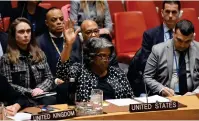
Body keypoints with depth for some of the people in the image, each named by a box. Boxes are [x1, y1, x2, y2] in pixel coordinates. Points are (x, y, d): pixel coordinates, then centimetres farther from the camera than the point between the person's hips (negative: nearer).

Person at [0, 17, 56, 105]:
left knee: (51, 100, -32)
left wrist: (41, 88, -8)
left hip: (40, 96, 3)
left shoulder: (39, 54, 17)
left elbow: (49, 78, 13)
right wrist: (30, 92, -14)